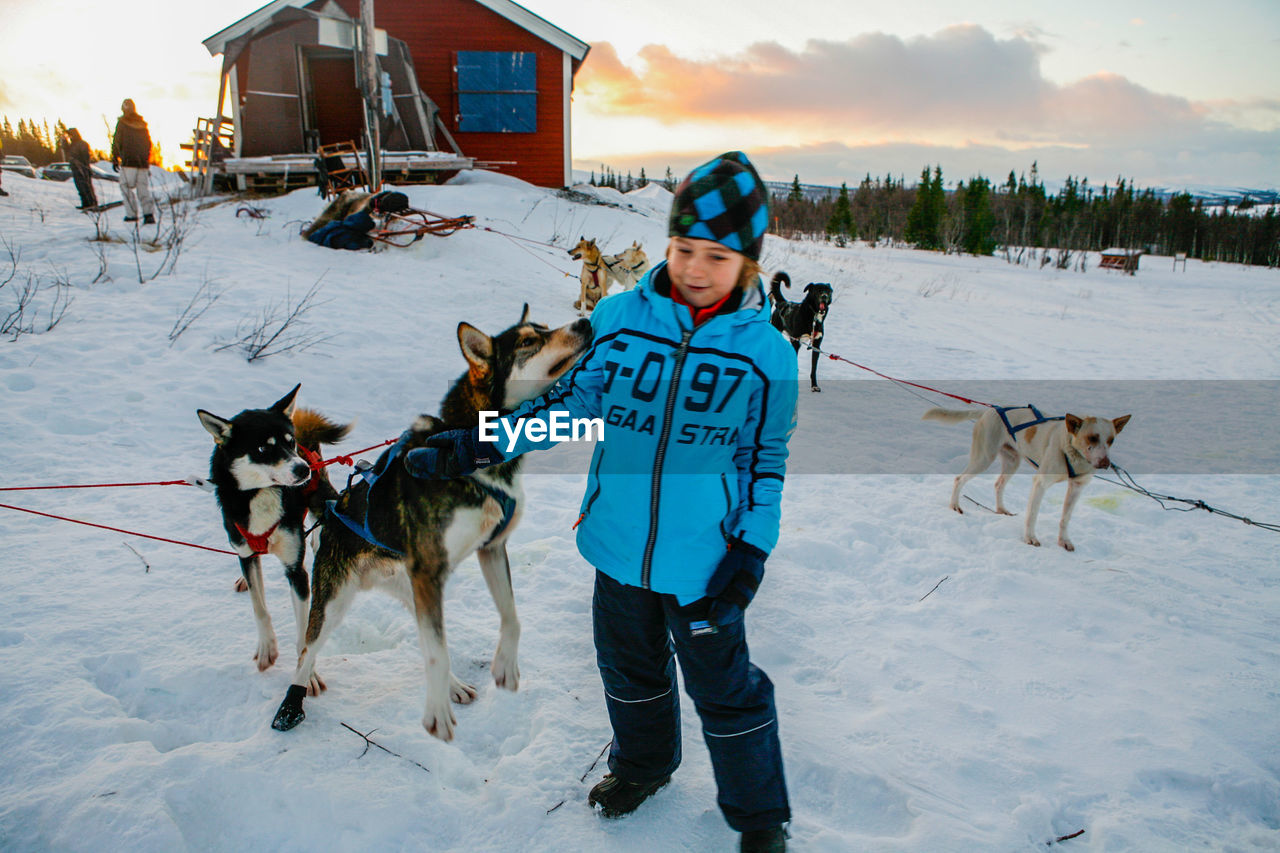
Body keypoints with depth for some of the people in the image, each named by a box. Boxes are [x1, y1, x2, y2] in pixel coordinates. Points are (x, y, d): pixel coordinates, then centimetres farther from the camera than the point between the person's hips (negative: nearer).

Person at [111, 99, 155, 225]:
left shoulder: (122, 123, -3)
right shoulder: (143, 124, 10)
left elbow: (117, 142, -4)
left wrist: (115, 159, 3)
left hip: (128, 161, -4)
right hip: (143, 162, 4)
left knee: (126, 187, 6)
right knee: (144, 188, 5)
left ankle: (131, 214, 1)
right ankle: (149, 214, -10)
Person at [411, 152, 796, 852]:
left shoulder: (765, 352, -10)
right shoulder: (619, 318, -7)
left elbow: (766, 457, -2)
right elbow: (572, 401, -1)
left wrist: (753, 548, -6)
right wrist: (476, 445, -8)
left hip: (702, 560, -3)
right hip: (618, 547, 3)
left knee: (726, 689, 12)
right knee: (630, 667, 24)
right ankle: (643, 764, 54)